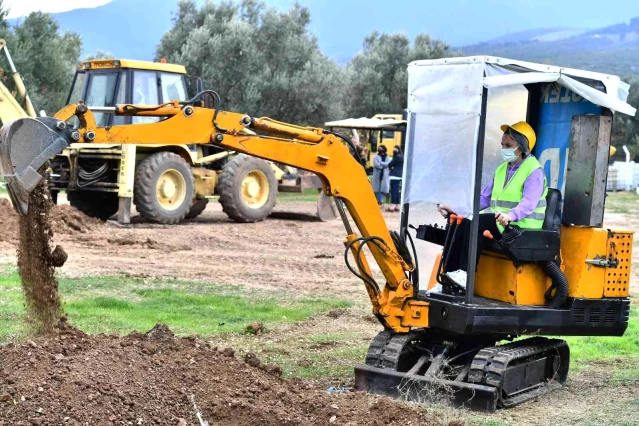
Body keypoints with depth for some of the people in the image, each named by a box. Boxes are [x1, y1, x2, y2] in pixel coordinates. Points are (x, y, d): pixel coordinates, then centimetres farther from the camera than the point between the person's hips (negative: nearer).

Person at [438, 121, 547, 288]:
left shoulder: (534, 171, -7)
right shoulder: (502, 169, 20)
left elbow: (528, 203, -23)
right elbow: (484, 198, 22)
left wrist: (510, 216, -43)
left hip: (522, 226, -8)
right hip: (497, 222, 8)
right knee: (462, 224, -15)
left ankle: (465, 273, -30)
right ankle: (449, 275, -19)